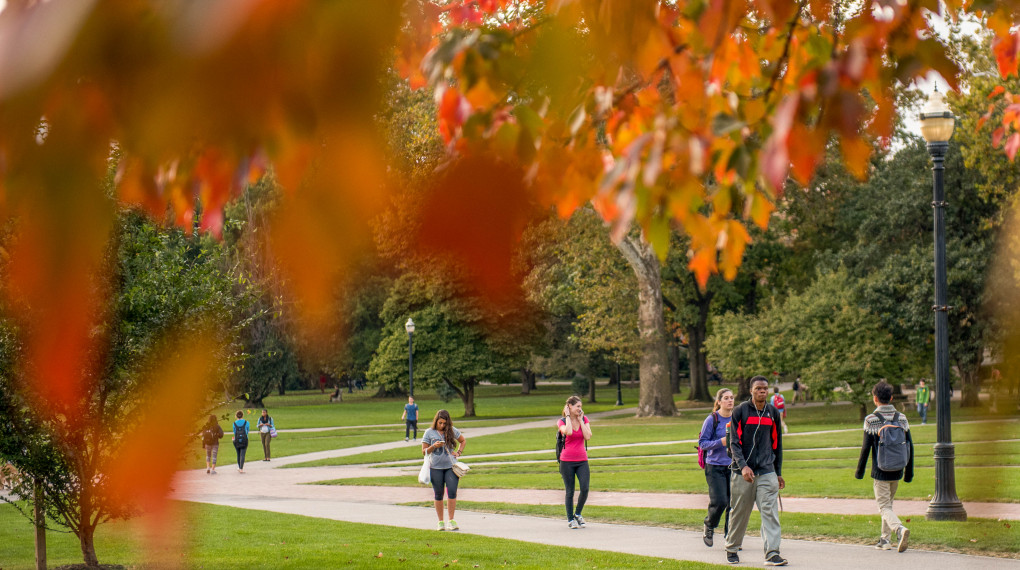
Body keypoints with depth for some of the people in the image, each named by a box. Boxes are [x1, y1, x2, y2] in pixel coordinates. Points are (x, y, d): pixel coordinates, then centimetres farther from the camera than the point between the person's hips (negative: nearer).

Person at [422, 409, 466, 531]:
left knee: (452, 492, -9)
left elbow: (463, 440, 23)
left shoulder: (452, 431, 6)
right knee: (439, 495, 5)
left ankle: (451, 521, -3)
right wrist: (434, 446, -14)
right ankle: (440, 521, 13)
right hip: (435, 467, -1)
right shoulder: (429, 433, 2)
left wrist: (458, 452, 7)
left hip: (451, 466, 1)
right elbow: (424, 451, 3)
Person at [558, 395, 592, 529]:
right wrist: (568, 416, -13)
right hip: (567, 461, -2)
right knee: (570, 492, 2)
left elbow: (588, 436, -9)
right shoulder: (562, 422, -3)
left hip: (582, 460, 2)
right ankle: (570, 519, 16)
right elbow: (568, 432, -26)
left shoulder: (584, 419, 6)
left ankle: (578, 514, 13)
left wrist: (580, 420, -7)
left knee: (585, 489, -11)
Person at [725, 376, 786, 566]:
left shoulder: (773, 413, 10)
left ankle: (772, 553, -14)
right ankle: (731, 549, 24)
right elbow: (734, 442, -7)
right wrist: (743, 466, -21)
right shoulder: (740, 411, -1)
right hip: (742, 473, -2)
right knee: (739, 513, 6)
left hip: (767, 471, 2)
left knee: (770, 512, -10)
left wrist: (779, 473, 18)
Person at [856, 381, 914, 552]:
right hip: (897, 472, 5)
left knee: (884, 507, -2)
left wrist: (859, 471, 1)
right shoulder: (901, 418, 3)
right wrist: (909, 472, 12)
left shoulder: (871, 420, -10)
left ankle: (900, 529, -28)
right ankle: (885, 539, 24)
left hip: (880, 472, -5)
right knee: (888, 503, 21)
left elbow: (866, 447, -10)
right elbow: (910, 446, 4)